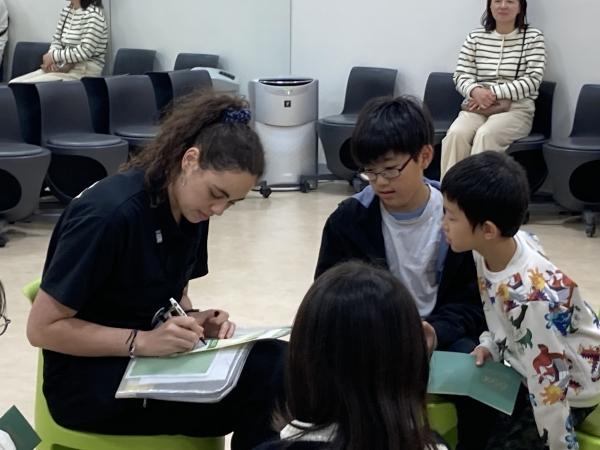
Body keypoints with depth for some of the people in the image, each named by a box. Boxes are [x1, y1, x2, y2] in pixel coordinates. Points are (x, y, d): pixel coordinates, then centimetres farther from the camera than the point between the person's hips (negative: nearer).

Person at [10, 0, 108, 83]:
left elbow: (85, 51, -22)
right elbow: (56, 39, 16)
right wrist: (51, 60, -6)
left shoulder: (93, 14, -14)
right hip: (62, 67, 9)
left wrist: (53, 56, -14)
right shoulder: (66, 10, 13)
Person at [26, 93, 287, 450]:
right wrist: (142, 342, -27)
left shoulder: (191, 207, 0)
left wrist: (191, 319, -8)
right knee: (259, 384, -23)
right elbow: (43, 328, -19)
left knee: (274, 363, -19)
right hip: (89, 378, -7)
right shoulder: (110, 213, -23)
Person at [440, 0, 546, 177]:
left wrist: (494, 93, -14)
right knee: (455, 134, -30)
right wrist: (475, 91, -16)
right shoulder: (475, 37, 11)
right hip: (477, 106, 3)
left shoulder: (533, 37, 4)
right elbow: (461, 76, 8)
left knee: (485, 135, -35)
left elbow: (533, 80, -5)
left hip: (516, 108, -2)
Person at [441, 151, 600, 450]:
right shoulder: (493, 249, -14)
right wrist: (491, 345, -5)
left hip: (570, 388, -8)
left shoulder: (532, 297, -38)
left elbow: (548, 383, -28)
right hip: (527, 371, 8)